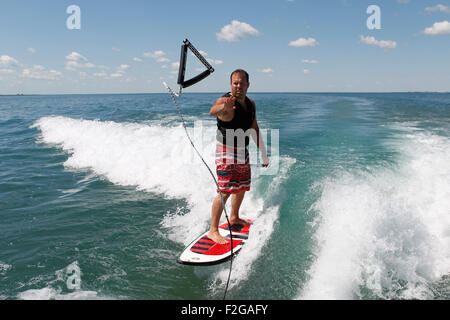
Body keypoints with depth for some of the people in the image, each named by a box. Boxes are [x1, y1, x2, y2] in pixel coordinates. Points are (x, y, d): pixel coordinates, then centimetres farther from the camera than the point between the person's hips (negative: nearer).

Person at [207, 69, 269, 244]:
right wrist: (224, 107, -67)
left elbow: (255, 129, 15)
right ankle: (213, 230, -4)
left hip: (242, 151, 8)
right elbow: (213, 111, -43)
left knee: (242, 187, 20)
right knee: (225, 191, -14)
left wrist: (263, 153, 17)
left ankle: (234, 218, 42)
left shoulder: (250, 104, 5)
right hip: (226, 152, -8)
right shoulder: (225, 101, -19)